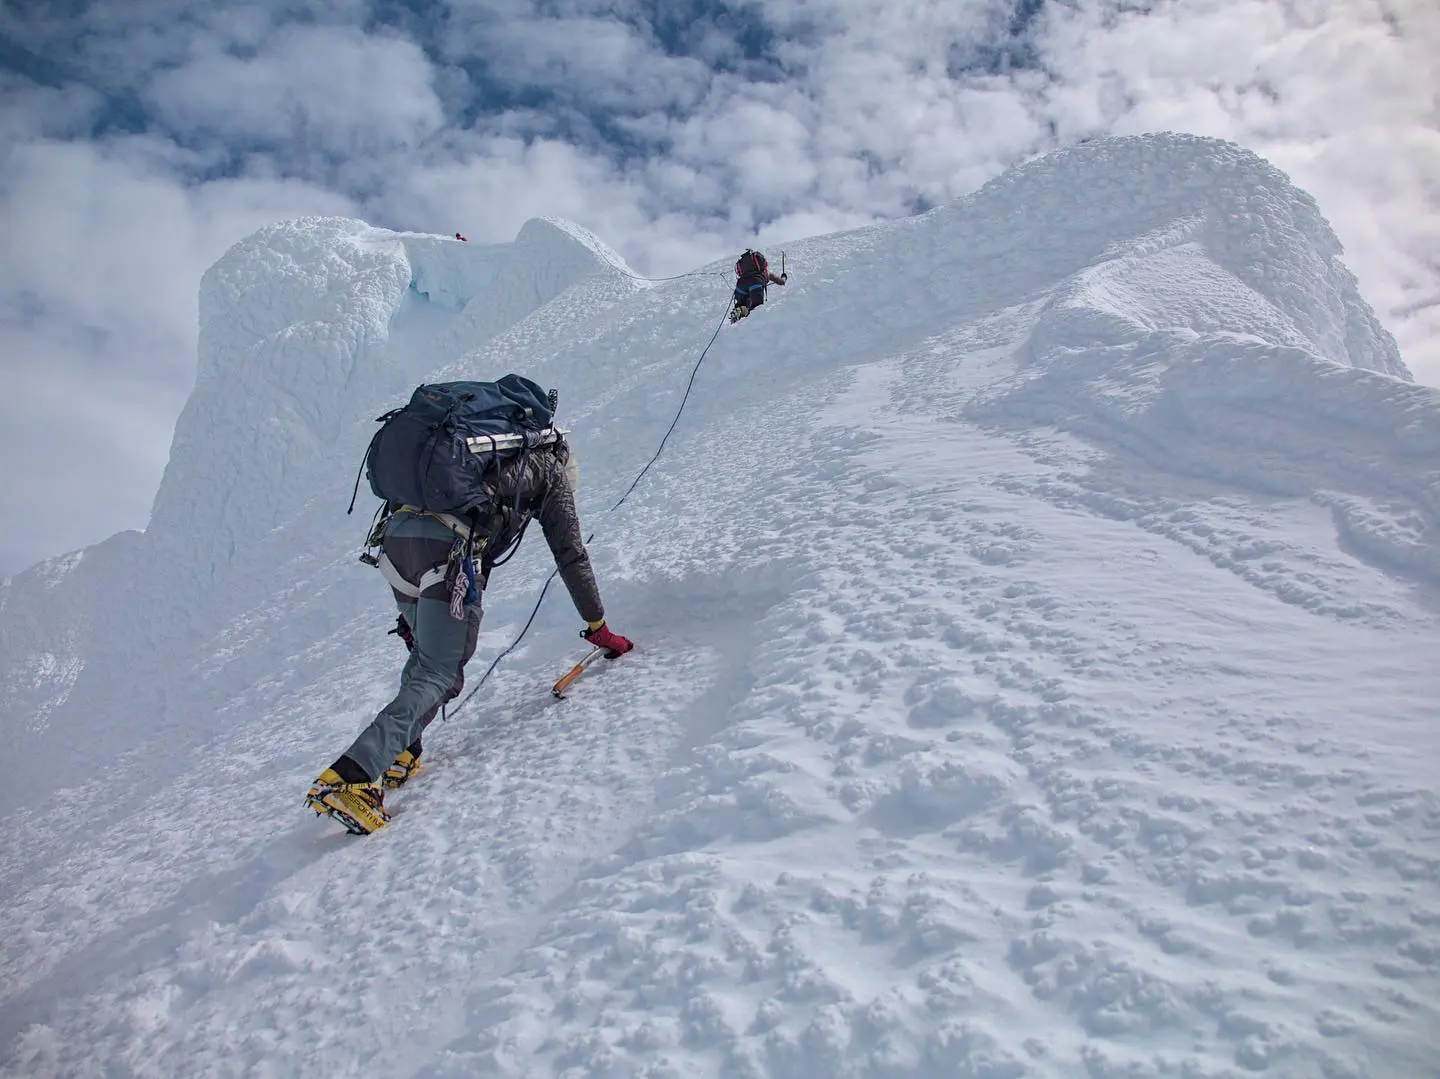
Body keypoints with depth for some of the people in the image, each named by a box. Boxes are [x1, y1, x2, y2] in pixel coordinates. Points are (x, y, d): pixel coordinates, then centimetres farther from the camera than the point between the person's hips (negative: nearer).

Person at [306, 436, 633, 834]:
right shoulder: (552, 472, 21)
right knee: (440, 675, -6)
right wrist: (598, 627, 24)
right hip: (448, 547, -7)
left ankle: (399, 753, 13)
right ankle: (349, 778, -18)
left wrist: (413, 614, 37)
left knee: (428, 651, 24)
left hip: (395, 532, 7)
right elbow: (571, 556, 16)